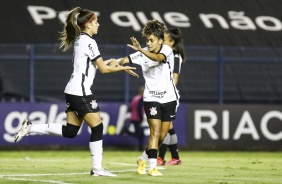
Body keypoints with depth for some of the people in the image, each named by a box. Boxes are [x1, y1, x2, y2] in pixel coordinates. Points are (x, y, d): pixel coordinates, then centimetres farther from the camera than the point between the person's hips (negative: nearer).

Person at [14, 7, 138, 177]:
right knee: (97, 128, -3)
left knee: (70, 131, 10)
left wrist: (107, 62, 13)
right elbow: (104, 69, -11)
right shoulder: (89, 42, -14)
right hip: (81, 92, -9)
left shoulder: (79, 40, 14)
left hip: (73, 91, 9)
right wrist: (123, 68, 1)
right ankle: (97, 168, -1)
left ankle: (30, 128, 8)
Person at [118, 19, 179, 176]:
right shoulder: (143, 53, -7)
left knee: (162, 136, 7)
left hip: (169, 97, 1)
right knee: (155, 131, -15)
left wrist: (140, 50, -49)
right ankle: (152, 167, -14)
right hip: (151, 98, -1)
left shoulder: (167, 50, -11)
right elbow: (125, 60, -20)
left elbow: (158, 58, -34)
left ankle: (143, 159, 28)